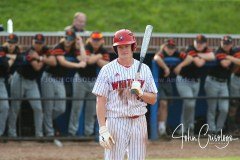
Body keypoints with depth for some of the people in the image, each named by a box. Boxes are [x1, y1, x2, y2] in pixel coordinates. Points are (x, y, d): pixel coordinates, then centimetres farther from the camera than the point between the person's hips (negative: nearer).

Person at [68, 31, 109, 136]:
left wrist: (96, 59, -19)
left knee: (92, 108, 7)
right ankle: (72, 131, 0)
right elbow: (89, 60, -30)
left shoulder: (104, 52, 0)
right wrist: (99, 56, -12)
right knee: (77, 106, -4)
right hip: (81, 79, -4)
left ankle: (89, 131, 14)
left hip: (94, 81, 5)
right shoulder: (86, 48, -14)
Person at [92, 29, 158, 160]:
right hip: (116, 122, -3)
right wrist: (103, 129, -15)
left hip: (139, 122, 3)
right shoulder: (107, 70, -2)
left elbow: (153, 99, 10)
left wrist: (140, 92, -11)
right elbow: (100, 102, -6)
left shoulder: (144, 69, 8)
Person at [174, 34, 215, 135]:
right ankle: (188, 126, -2)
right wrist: (205, 58, -12)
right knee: (190, 103, -18)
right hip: (184, 81, -7)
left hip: (196, 81, 7)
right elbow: (199, 63, -31)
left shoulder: (206, 49, 1)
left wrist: (200, 55, -22)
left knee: (191, 105, 10)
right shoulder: (191, 50, -21)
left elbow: (212, 56, -19)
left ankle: (185, 127, 19)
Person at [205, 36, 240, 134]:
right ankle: (212, 129, 8)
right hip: (213, 82, -5)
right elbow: (225, 64, -26)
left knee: (224, 109, -1)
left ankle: (219, 129, 13)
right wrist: (231, 59, -10)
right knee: (212, 109, 1)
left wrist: (230, 58, -12)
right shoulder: (219, 52, -12)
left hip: (224, 83, 5)